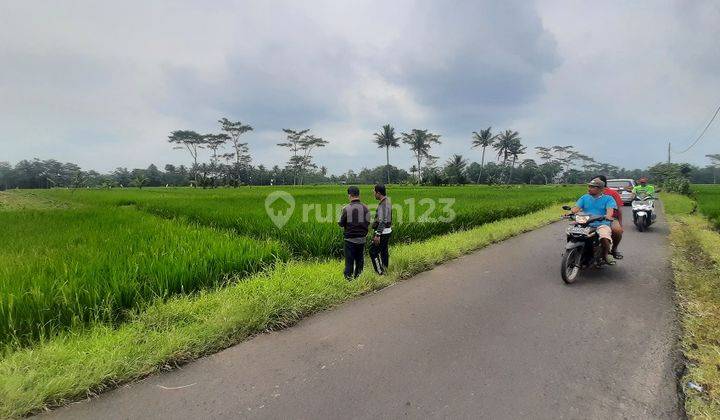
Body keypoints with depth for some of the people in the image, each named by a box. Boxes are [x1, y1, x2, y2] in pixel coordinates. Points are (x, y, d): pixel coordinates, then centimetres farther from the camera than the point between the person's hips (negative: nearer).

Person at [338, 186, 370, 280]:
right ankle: (358, 277, 24)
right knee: (360, 260, 16)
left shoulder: (347, 208, -14)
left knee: (349, 260, 6)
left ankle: (348, 277, 8)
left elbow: (341, 224, -6)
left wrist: (342, 213, 10)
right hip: (361, 239, 3)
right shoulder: (365, 208, -5)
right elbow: (368, 223, 3)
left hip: (350, 239, -3)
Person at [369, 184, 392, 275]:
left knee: (373, 251, -4)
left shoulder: (383, 204, -21)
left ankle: (380, 272, -1)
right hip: (387, 231, 10)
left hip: (383, 232, -10)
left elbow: (383, 221, -26)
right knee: (384, 252, 16)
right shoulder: (387, 201, 11)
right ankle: (385, 271, 25)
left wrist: (377, 235, -27)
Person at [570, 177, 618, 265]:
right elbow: (576, 208, 5)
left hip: (602, 224, -2)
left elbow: (610, 210, -7)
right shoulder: (584, 198, 17)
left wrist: (608, 216, -30)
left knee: (605, 238, -33)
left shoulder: (608, 198, 10)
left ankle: (605, 254, 1)